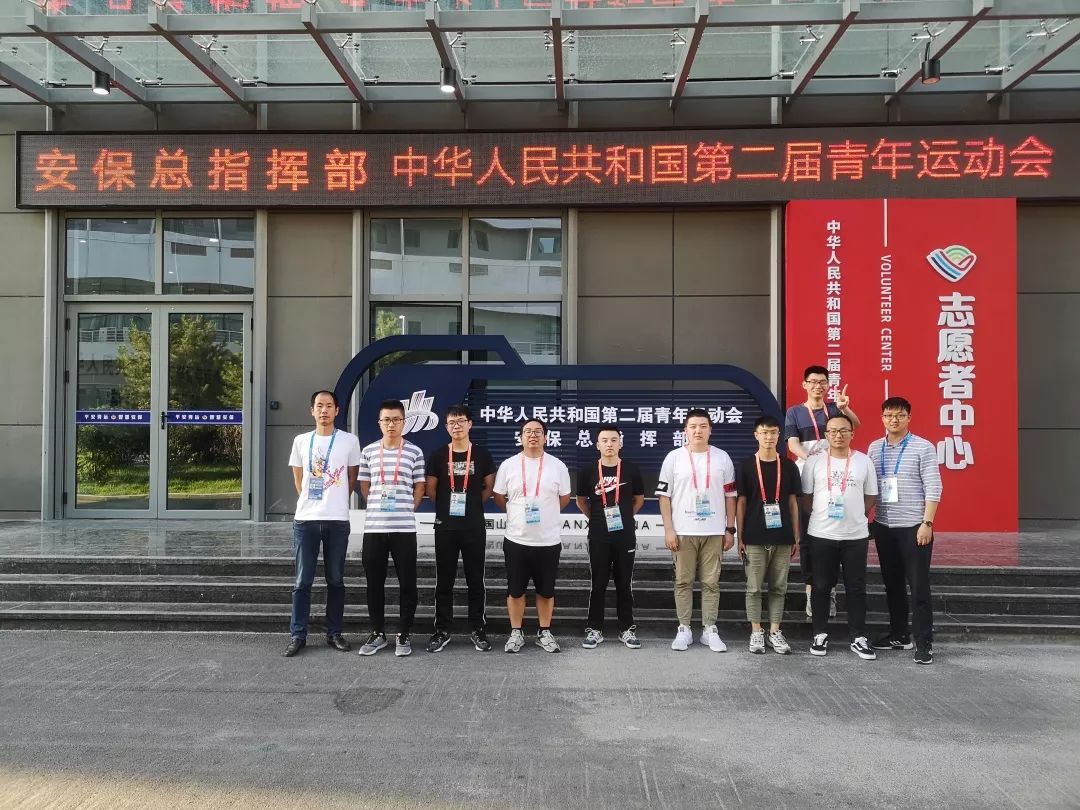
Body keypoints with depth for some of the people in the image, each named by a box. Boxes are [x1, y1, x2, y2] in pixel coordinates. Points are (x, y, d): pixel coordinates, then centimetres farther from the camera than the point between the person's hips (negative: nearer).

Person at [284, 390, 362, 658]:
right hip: (305, 519, 1)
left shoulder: (350, 441, 1)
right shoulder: (301, 441, 7)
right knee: (302, 581, 3)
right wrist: (310, 502, 12)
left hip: (337, 520, -1)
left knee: (335, 580, 8)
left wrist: (336, 502, 9)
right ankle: (297, 636, 10)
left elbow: (352, 479, 10)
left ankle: (334, 633, 17)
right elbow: (298, 479, 16)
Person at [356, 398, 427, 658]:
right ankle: (377, 633, 21)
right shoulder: (368, 451, 6)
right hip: (373, 526, 2)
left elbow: (420, 487, 6)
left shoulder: (414, 452, 1)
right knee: (374, 583, 8)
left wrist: (405, 509, 2)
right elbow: (364, 486, 14)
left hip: (404, 527, -2)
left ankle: (404, 634, 14)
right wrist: (377, 506, 8)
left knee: (407, 583, 3)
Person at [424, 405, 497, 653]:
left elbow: (489, 487, 9)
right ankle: (442, 630, 14)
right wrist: (449, 504, 8)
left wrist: (471, 503, 6)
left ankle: (477, 629, 15)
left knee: (475, 579, 5)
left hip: (474, 526, 0)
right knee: (444, 580, 6)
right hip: (445, 526, 0)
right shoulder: (438, 455, 2)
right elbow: (430, 490, 7)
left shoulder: (482, 454, 2)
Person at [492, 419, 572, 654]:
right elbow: (499, 497, 8)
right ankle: (516, 633, 21)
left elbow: (564, 498, 9)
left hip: (549, 540, 0)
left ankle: (544, 632, 24)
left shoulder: (558, 466, -1)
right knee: (515, 590, 8)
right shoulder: (508, 465, -2)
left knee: (546, 590, 10)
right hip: (516, 539, 0)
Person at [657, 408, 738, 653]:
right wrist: (668, 529, -6)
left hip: (714, 532, 1)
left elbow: (729, 496, 9)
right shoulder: (674, 458, 0)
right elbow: (664, 495, 0)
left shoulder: (722, 458, 5)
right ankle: (684, 629, 13)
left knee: (711, 582, 5)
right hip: (683, 531, -1)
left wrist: (730, 529, 4)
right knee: (683, 582, 4)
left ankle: (710, 630, 14)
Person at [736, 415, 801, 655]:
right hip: (754, 538, -2)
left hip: (782, 537, 2)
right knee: (754, 587, 3)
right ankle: (756, 632, 13)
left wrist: (796, 537, 5)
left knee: (778, 588, 8)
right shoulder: (746, 466, 0)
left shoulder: (788, 466, 5)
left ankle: (774, 631, 17)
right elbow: (741, 503, 2)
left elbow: (793, 503, 8)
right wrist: (740, 537, -2)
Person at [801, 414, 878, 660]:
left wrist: (855, 516, 4)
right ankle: (820, 634, 18)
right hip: (822, 534, -1)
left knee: (856, 587, 6)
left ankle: (858, 637, 16)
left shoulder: (864, 461, 3)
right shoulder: (815, 461, 0)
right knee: (821, 586, 7)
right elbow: (806, 496, 5)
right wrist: (822, 516, 4)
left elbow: (870, 496, 10)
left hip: (856, 535, 1)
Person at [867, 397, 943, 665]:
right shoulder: (874, 448, 8)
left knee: (918, 585, -2)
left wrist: (927, 523, -15)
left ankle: (924, 642, 4)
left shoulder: (923, 448, -5)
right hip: (883, 527, 5)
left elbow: (933, 488, -9)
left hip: (913, 526, -5)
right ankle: (899, 635, 25)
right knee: (892, 583, 13)